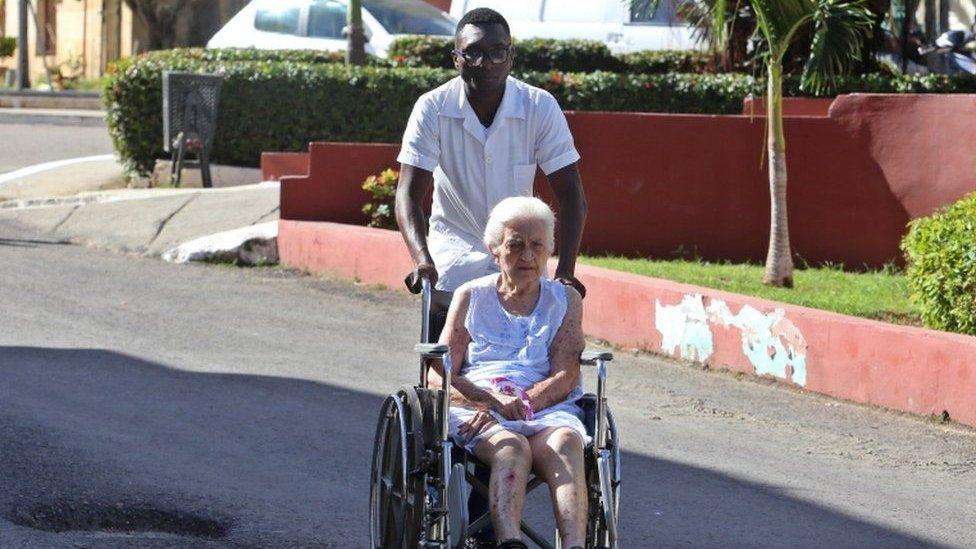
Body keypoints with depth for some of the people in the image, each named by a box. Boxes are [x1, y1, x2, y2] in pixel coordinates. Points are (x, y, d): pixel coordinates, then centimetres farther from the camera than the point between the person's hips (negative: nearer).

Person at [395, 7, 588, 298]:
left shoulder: (541, 108, -12)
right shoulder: (432, 108, -13)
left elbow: (570, 195, -12)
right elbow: (409, 194, -18)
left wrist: (565, 272, -26)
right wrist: (422, 260, -37)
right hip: (454, 250, -1)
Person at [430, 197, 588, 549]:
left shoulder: (565, 301, 18)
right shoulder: (471, 297, 17)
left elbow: (564, 378, 4)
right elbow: (438, 377, 7)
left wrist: (520, 403, -16)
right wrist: (490, 399, -14)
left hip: (548, 409, 1)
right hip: (476, 411, -1)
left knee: (565, 443, -37)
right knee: (512, 448, -37)